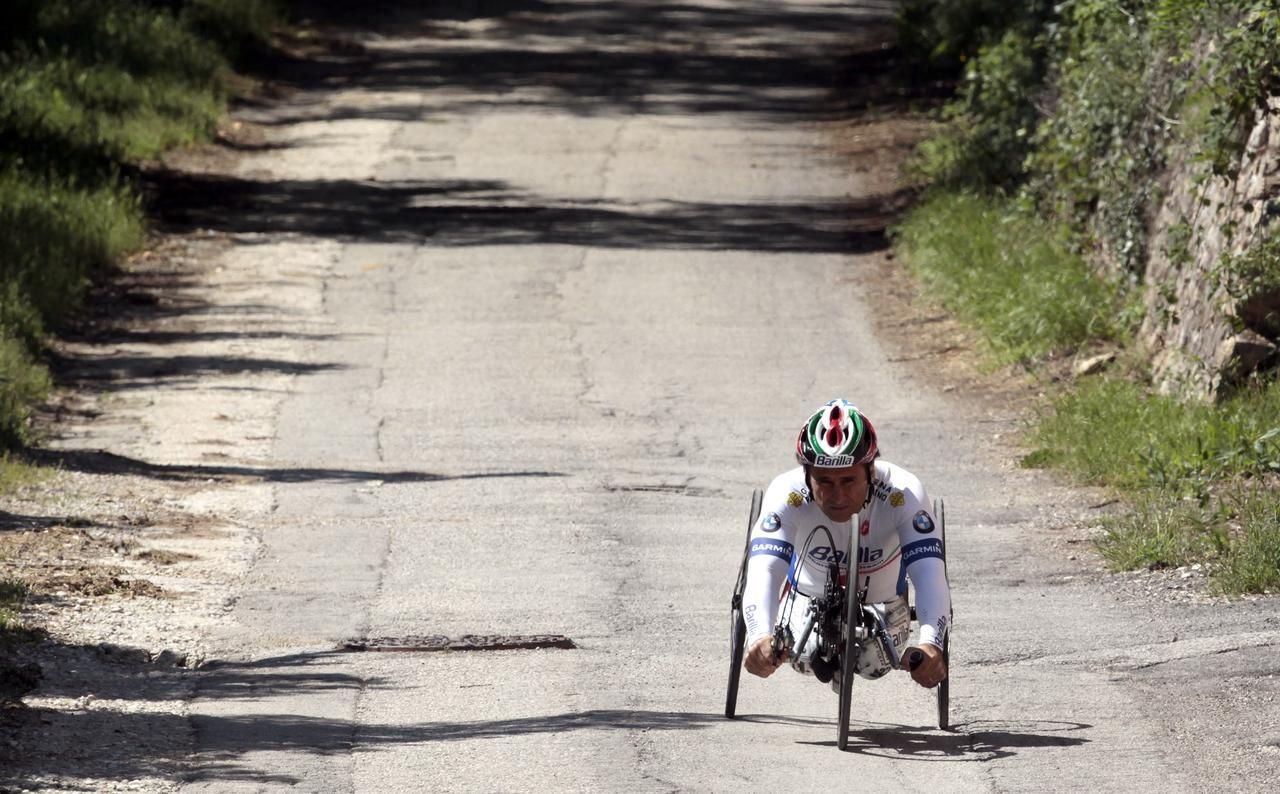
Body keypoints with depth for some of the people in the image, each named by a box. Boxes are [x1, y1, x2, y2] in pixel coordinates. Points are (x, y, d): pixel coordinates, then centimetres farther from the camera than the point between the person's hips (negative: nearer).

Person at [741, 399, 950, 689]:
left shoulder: (902, 494, -36)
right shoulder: (788, 493, -35)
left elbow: (929, 574, -45)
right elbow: (764, 571, -47)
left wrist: (930, 643, -64)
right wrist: (760, 638, -67)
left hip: (881, 607, 0)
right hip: (809, 599, 0)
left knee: (873, 665, -17)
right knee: (807, 659, -19)